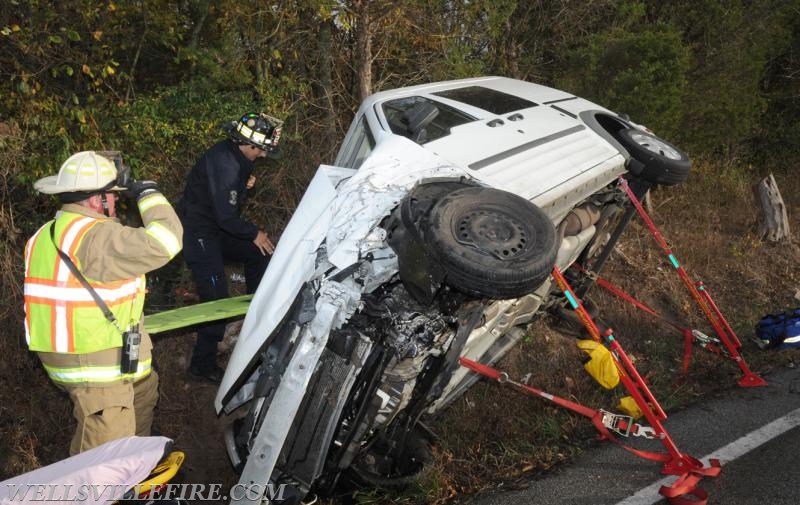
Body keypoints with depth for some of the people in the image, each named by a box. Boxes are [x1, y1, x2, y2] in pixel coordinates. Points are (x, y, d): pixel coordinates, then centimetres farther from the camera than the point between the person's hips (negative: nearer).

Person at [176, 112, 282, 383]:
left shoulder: (234, 155, 2)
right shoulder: (224, 164, -27)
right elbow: (226, 216, -27)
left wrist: (246, 184, 0)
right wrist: (254, 234, -13)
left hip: (217, 228, 10)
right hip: (198, 234, -9)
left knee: (259, 253, 12)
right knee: (217, 299, -10)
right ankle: (202, 365, 2)